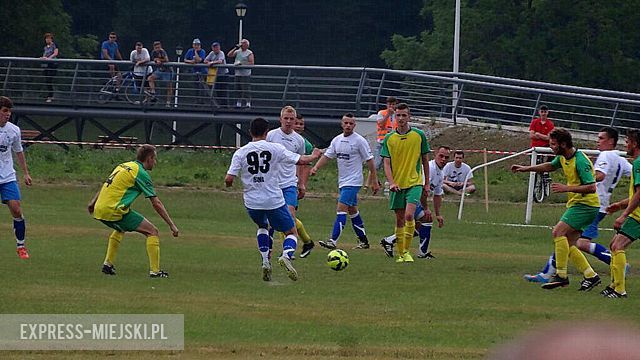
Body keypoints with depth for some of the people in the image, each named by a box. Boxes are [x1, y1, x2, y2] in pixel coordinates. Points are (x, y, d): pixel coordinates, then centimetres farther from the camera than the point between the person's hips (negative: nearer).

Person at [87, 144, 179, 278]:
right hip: (115, 211, -8)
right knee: (152, 232, -2)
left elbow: (106, 185, 28)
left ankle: (108, 263, 31)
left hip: (99, 209, 8)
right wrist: (172, 225, -1)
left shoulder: (124, 166, 19)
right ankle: (154, 270, -6)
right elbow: (156, 204, -5)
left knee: (121, 229, 38)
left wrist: (93, 202, 38)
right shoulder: (141, 173, -5)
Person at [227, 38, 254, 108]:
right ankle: (238, 103, 12)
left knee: (246, 89, -9)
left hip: (246, 74, -6)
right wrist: (235, 48, 0)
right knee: (238, 89, 7)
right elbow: (229, 55, 8)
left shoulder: (249, 53, -2)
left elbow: (252, 63, -10)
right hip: (238, 73, 6)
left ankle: (248, 103, -6)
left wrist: (242, 63, -17)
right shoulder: (237, 52, 15)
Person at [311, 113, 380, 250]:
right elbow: (327, 156, 10)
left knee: (341, 209, -16)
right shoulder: (337, 140, 9)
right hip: (343, 181, 8)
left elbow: (369, 161, -7)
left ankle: (333, 241, -21)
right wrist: (316, 168, -8)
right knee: (352, 211, 14)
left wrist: (374, 181, -7)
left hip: (353, 181, -8)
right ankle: (364, 241, 24)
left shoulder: (359, 140, -10)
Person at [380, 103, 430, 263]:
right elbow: (386, 163, -2)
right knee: (399, 220, 7)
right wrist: (391, 182, -17)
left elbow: (425, 160, 9)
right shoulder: (389, 138, 2)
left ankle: (407, 251, -10)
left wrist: (427, 184, 9)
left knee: (409, 215, -19)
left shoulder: (419, 135, 0)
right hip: (397, 185, 2)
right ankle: (400, 254, 17)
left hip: (414, 183, -2)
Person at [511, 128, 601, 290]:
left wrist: (566, 188, -26)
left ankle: (561, 275, -17)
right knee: (568, 245, 5)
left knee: (558, 232, -19)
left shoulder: (580, 161, -20)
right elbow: (551, 166, 31)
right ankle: (590, 275, 10)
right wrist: (526, 168, 26)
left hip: (586, 204, -10)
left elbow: (591, 187, -25)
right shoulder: (563, 157, 8)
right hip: (575, 204, 10)